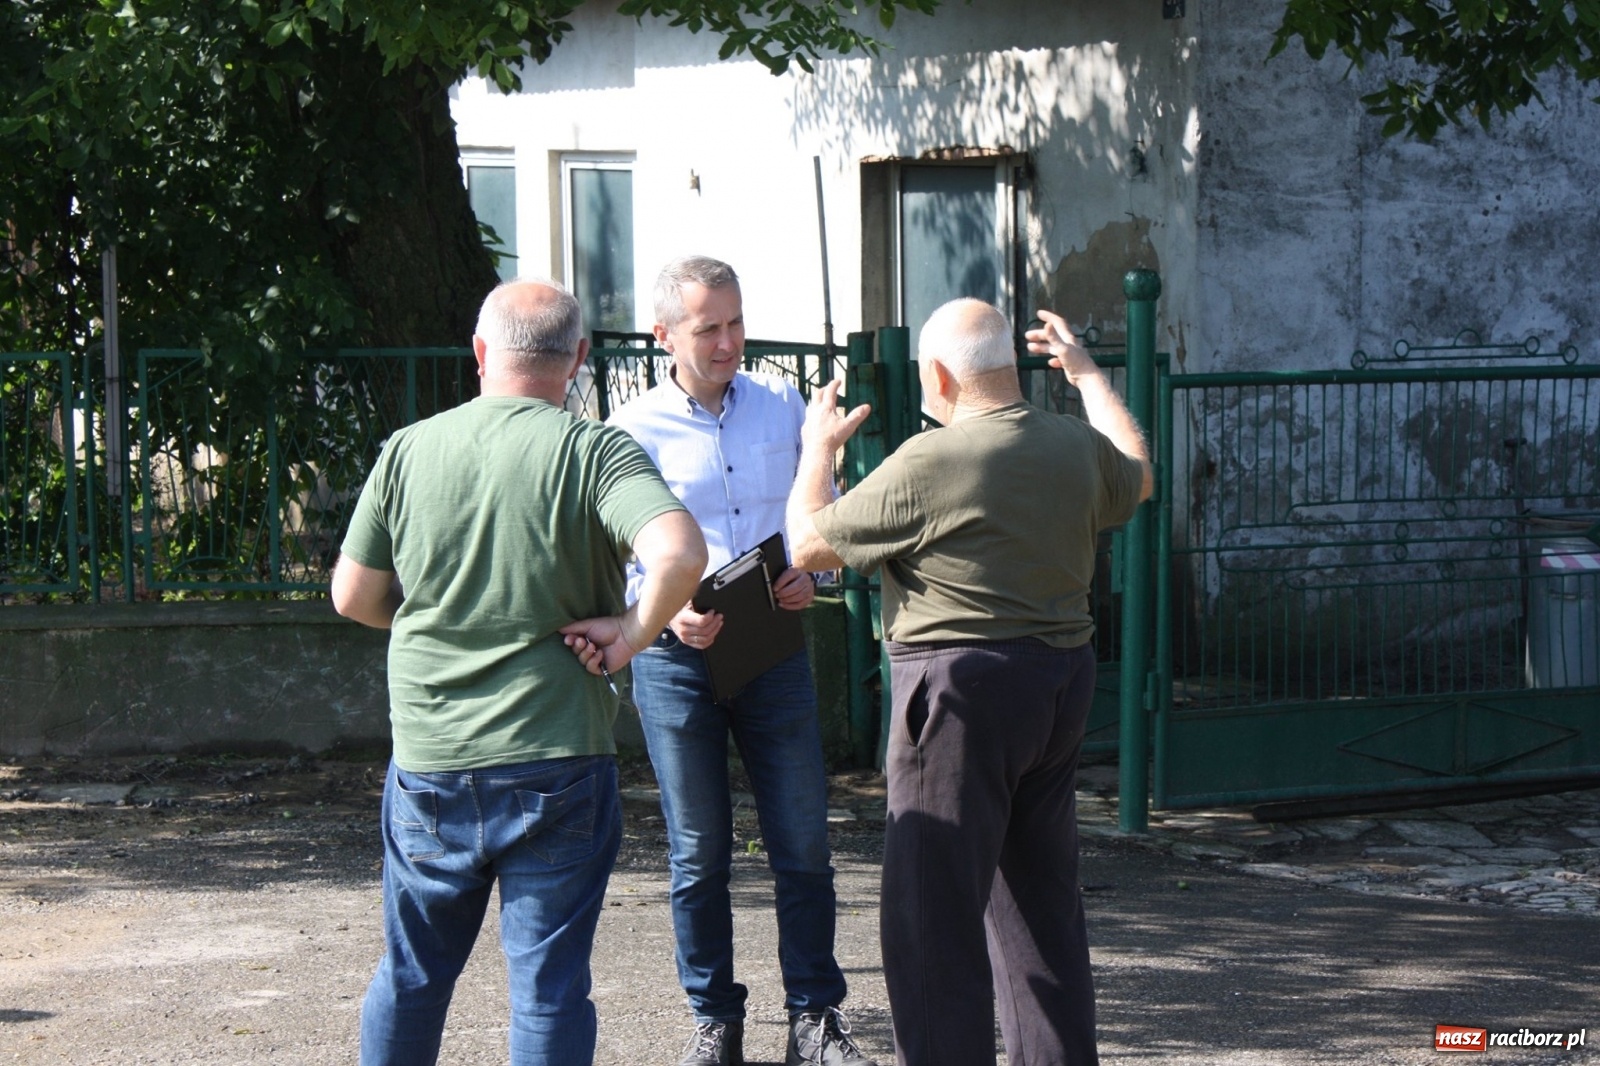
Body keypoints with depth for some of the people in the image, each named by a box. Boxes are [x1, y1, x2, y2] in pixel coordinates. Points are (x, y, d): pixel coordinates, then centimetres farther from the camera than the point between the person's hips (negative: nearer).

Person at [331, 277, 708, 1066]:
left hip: (428, 764, 3)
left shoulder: (408, 449, 2)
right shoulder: (594, 452, -8)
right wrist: (629, 634, -10)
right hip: (554, 763, -3)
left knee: (411, 972, 18)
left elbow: (353, 597, 8)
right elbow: (680, 554, -25)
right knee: (549, 983, 4)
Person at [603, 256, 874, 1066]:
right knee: (697, 853, 6)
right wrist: (669, 612, -18)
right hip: (676, 658, -2)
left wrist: (813, 571, -7)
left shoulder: (783, 407, 6)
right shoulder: (634, 431, -2)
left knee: (803, 841, 2)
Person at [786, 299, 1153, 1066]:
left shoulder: (928, 464, -17)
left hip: (964, 692, -8)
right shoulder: (1079, 448, 4)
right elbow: (1136, 477, 29)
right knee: (1043, 900, 18)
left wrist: (818, 448, 11)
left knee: (933, 912, -2)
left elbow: (808, 545, -6)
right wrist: (1087, 376, 40)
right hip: (1064, 679, 8)